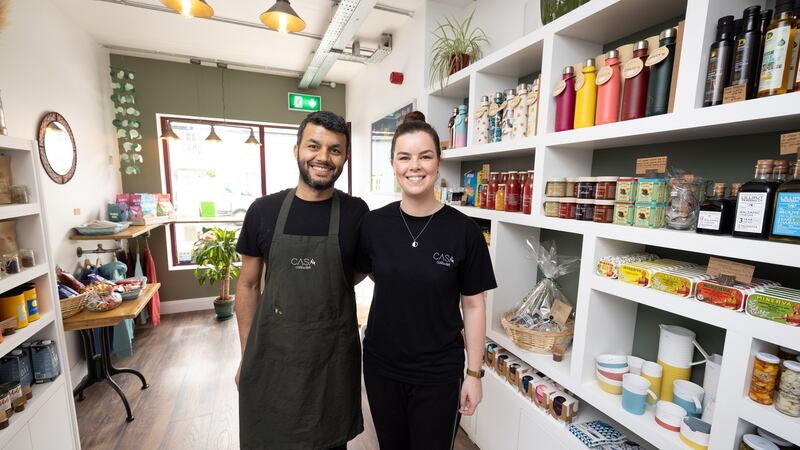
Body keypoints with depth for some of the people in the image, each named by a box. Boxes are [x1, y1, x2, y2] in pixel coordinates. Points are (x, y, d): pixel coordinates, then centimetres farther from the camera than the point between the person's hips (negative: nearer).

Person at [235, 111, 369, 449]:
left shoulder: (357, 213, -7)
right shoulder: (264, 210, -4)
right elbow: (248, 284, 3)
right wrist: (246, 354, 5)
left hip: (334, 357, 0)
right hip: (271, 354, 1)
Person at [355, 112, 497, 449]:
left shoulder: (464, 231, -14)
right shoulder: (374, 224, -9)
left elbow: (473, 305, -7)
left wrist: (474, 373, -4)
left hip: (439, 371, -2)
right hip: (381, 365, 3)